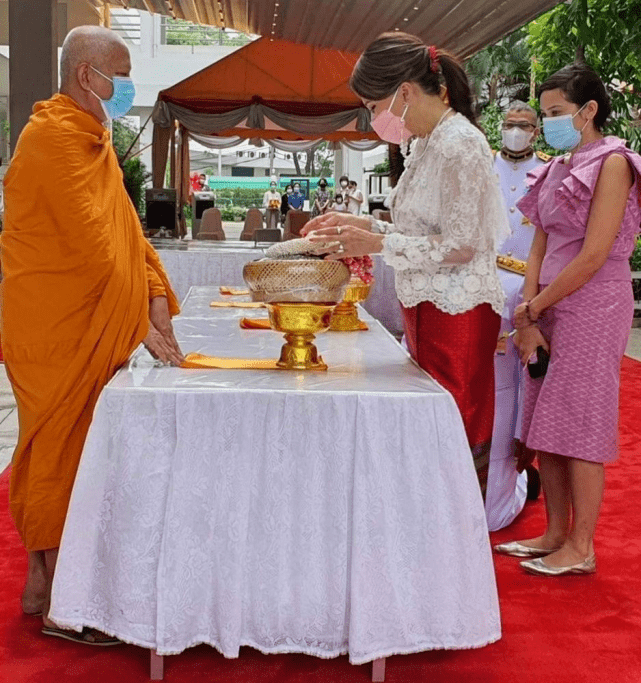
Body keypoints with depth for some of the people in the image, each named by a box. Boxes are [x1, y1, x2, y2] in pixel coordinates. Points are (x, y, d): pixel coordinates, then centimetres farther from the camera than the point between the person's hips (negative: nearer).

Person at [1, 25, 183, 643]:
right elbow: (90, 243, -22)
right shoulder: (56, 136, -16)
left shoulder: (89, 135, 16)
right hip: (54, 326, -10)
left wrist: (155, 295, -1)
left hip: (81, 328, 10)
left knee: (55, 452, 15)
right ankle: (61, 606, 8)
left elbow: (122, 225, 12)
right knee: (61, 452, -3)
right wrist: (140, 325, -19)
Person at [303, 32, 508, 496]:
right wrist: (364, 225, 10)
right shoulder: (428, 143, 15)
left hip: (458, 311, -9)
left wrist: (378, 244, -15)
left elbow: (460, 246, -18)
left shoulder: (459, 144, -15)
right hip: (428, 307, 9)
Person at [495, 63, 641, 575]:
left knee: (579, 426, -4)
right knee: (547, 428, 9)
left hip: (593, 306, -8)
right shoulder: (557, 169, 16)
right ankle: (556, 534, 20)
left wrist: (532, 308, -12)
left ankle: (581, 549, 5)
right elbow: (539, 249, 12)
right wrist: (528, 318, -1)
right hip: (550, 308, 8)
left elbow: (594, 255, -16)